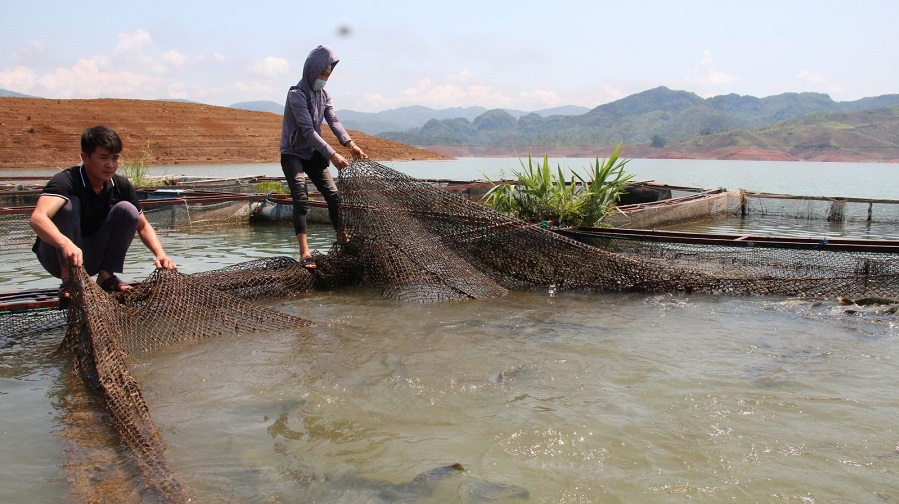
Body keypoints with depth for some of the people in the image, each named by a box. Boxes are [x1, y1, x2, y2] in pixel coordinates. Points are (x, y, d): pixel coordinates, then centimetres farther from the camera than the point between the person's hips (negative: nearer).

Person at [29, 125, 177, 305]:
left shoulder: (121, 186, -7)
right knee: (68, 204, -28)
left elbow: (143, 226, 2)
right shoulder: (65, 181, -24)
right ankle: (68, 282, -22)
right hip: (58, 255, -4)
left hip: (93, 258, 4)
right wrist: (66, 244, -62)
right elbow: (37, 218, -42)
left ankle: (106, 277, -9)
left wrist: (160, 254, -18)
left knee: (127, 210, -15)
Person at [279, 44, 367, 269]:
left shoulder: (323, 94, 5)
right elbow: (308, 130, -26)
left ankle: (343, 240, 15)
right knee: (301, 199, -18)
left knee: (333, 195, 1)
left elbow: (333, 121, -5)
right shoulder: (297, 94, -19)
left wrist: (350, 144, -22)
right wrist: (332, 155, -33)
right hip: (293, 154, -7)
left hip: (314, 153, 7)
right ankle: (304, 253, -22)